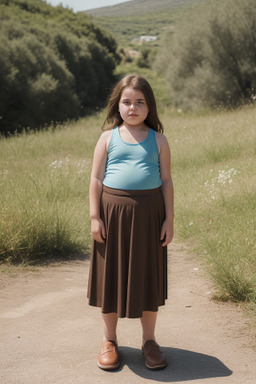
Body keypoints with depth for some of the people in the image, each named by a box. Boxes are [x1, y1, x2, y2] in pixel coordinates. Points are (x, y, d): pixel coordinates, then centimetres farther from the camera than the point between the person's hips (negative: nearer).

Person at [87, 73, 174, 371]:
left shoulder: (157, 140, 4)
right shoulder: (108, 137, 3)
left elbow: (166, 181, 4)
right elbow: (96, 179, 1)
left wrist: (169, 219, -2)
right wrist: (95, 216, -5)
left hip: (149, 212, 0)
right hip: (113, 212, 0)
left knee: (148, 277, 8)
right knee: (111, 276, 8)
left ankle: (149, 341, 23)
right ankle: (109, 341, 23)